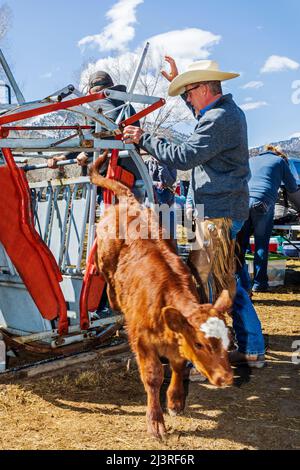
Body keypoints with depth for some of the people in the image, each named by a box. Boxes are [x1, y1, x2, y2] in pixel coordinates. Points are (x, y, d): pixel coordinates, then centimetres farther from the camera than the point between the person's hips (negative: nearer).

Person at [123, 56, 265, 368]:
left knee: (204, 284, -7)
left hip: (217, 213, -11)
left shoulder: (218, 119, -15)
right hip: (228, 210, 11)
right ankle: (252, 351, 24)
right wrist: (178, 81, 37)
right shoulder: (228, 110, 17)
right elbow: (202, 115, 40)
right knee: (228, 283, 16)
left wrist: (143, 139, -11)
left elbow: (183, 157, -22)